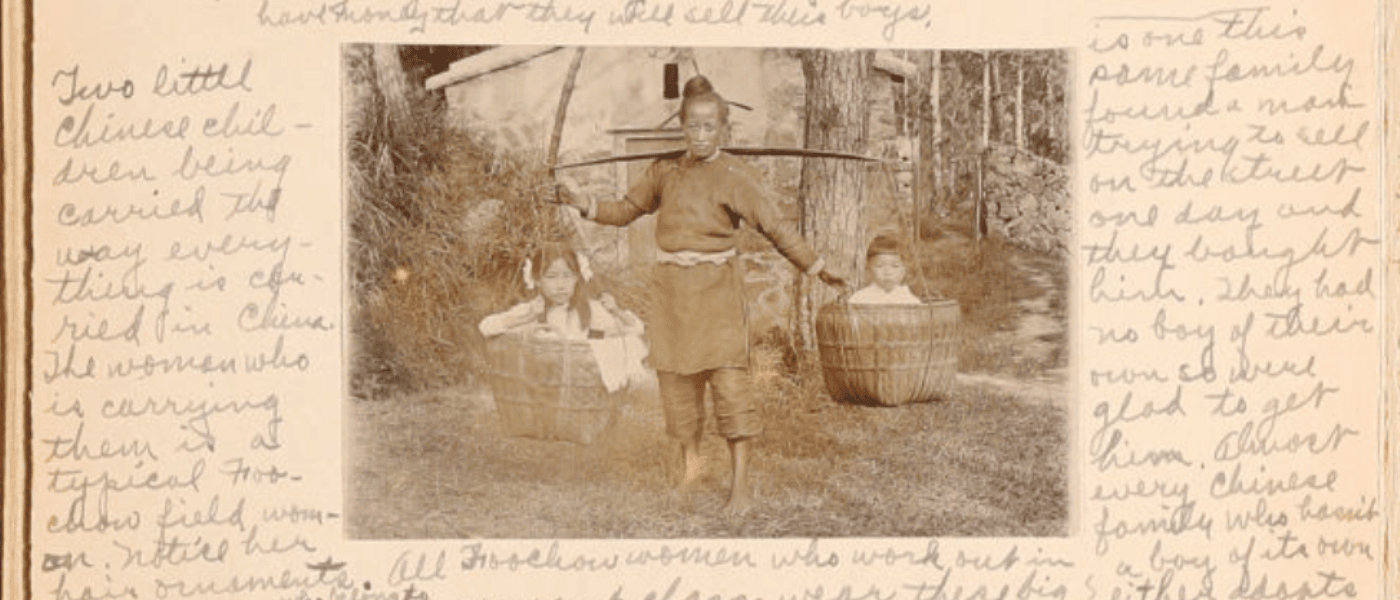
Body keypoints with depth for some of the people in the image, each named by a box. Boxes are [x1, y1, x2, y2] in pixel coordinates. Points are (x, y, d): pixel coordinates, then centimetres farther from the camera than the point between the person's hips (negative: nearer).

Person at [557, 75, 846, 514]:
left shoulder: (733, 176, -3)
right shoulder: (664, 172, 9)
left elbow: (775, 226, -1)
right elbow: (628, 210, 18)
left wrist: (815, 267, -2)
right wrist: (586, 206, 3)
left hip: (716, 288, -4)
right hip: (671, 287, 4)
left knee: (728, 376, -10)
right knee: (675, 379, 8)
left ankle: (740, 482, -3)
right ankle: (691, 465, 28)